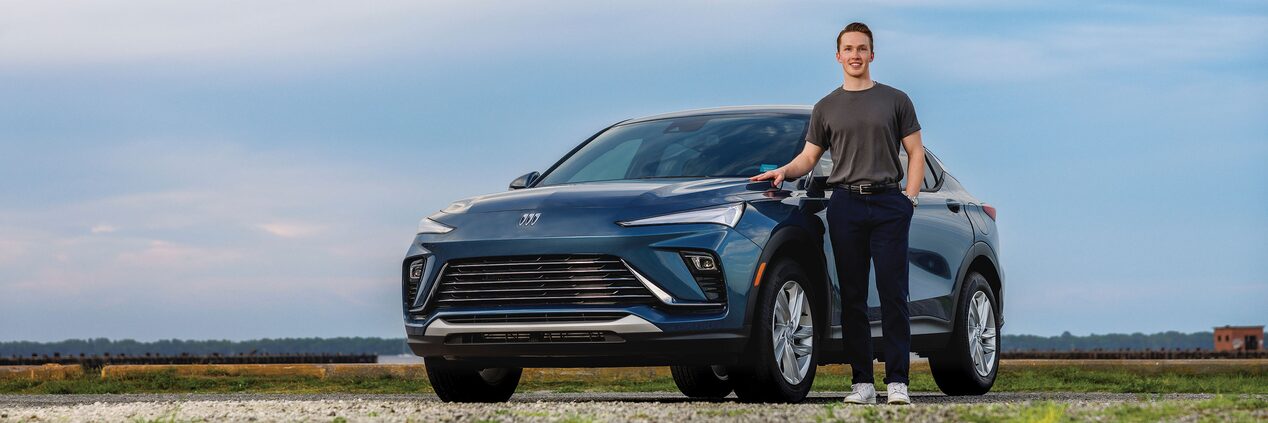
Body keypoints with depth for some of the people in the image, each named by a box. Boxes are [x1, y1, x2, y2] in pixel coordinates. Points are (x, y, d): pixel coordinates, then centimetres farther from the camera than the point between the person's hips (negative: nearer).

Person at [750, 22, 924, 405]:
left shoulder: (895, 101, 11)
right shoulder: (826, 108, 15)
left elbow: (916, 153, 10)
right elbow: (809, 158, 15)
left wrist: (909, 198, -2)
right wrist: (784, 171, -6)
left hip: (889, 204, -2)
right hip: (845, 204, 2)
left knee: (893, 295, -6)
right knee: (853, 297, 0)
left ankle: (897, 381, -6)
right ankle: (862, 382, 3)